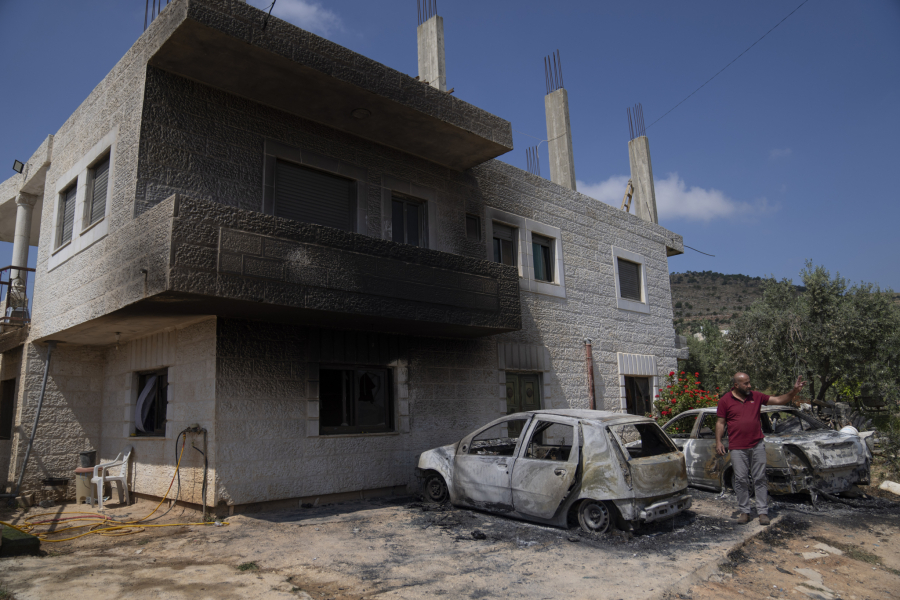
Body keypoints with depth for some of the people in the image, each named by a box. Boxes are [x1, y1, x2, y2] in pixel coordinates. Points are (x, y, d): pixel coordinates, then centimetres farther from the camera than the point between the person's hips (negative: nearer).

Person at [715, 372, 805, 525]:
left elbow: (779, 400, 9)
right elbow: (720, 423, 2)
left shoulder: (756, 396, 8)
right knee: (741, 480, 1)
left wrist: (794, 391, -4)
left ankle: (763, 512, 12)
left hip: (757, 445, 2)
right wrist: (718, 441, -7)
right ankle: (744, 512, 13)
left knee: (760, 479, 5)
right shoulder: (725, 401, 0)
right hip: (738, 448, -2)